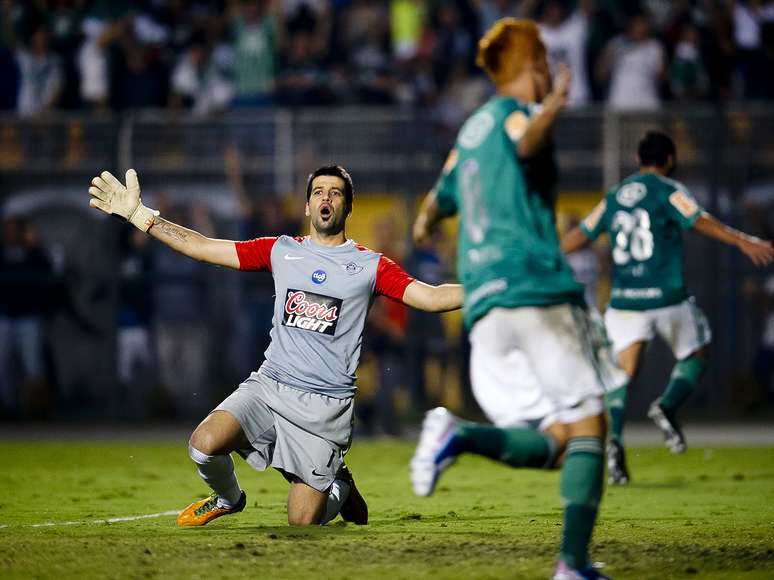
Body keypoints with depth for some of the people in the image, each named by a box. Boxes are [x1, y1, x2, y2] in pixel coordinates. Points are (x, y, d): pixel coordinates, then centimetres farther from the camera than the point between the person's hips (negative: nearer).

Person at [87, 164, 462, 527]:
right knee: (205, 444, -25)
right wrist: (137, 214, 3)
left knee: (302, 523, -6)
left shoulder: (369, 265, 1)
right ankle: (227, 498, 11)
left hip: (325, 407, -2)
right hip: (269, 387, 2)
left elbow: (432, 298, -7)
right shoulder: (281, 251, 8)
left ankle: (339, 488, 31)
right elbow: (200, 247, 8)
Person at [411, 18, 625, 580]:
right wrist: (548, 111, -44)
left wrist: (425, 224, 66)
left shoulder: (471, 130, 25)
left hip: (483, 303, 7)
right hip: (538, 289, -7)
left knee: (551, 442, 1)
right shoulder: (514, 112, 2)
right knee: (587, 425, -3)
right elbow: (525, 144, -25)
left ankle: (459, 433, -27)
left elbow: (439, 200, 44)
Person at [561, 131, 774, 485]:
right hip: (667, 296, -4)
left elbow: (579, 236, 19)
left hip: (624, 299, 4)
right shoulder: (668, 191, -1)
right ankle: (668, 406, -9)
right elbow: (700, 222, -17)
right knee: (695, 356, 16)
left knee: (624, 371, 1)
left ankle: (615, 438, -21)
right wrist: (743, 242, -24)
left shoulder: (614, 197, 14)